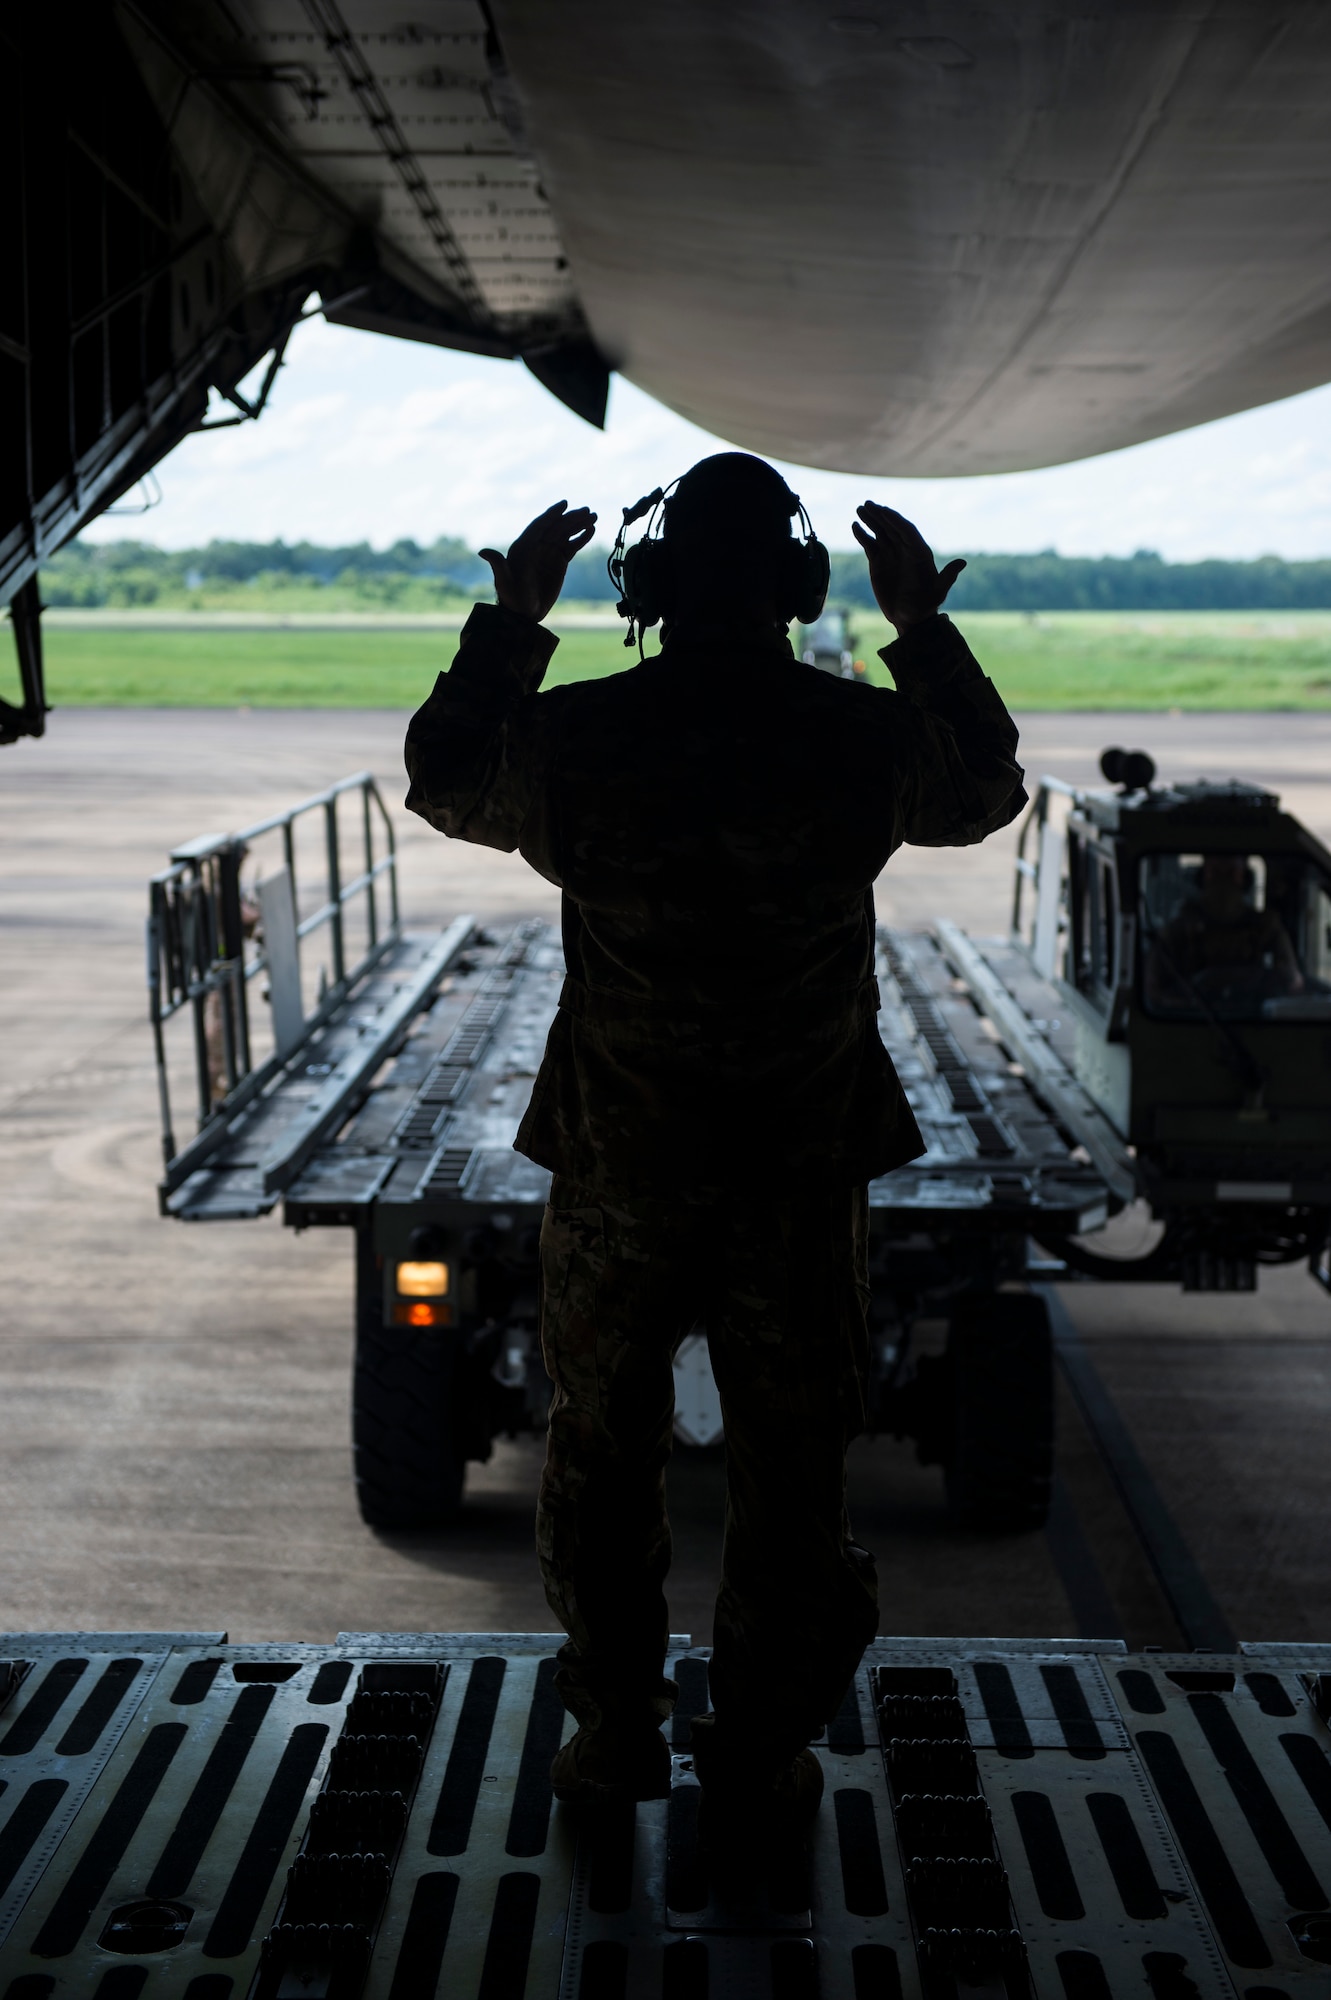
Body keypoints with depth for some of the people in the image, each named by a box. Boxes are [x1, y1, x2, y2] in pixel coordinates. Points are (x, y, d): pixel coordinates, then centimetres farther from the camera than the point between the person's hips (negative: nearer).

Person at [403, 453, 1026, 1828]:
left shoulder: (575, 737, -11)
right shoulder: (865, 739, -11)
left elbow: (442, 783, 11)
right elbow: (990, 788, 12)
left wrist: (509, 622, 16)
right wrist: (925, 628, 18)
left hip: (617, 1171, 0)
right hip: (803, 1176, 0)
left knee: (601, 1453, 17)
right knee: (790, 1468, 13)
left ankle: (616, 1731, 28)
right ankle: (759, 1754, 23)